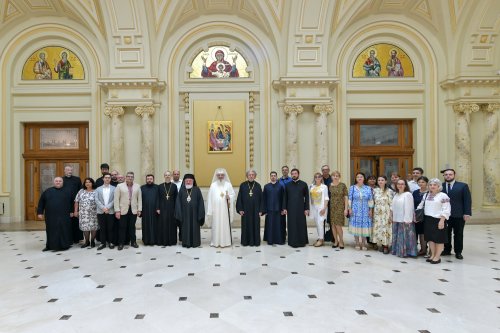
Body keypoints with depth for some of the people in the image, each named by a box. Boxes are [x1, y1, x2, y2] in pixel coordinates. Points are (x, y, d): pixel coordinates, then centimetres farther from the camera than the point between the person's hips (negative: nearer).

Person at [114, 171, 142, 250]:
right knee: (122, 227, 5)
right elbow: (116, 199, -3)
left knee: (132, 227, 10)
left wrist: (139, 209, 2)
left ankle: (133, 242, 21)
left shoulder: (137, 186, 7)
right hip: (123, 210, -2)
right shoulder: (120, 186, 0)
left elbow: (139, 198, 6)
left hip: (133, 210, 2)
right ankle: (121, 243, 16)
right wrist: (117, 210, -8)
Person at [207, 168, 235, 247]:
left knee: (225, 224, 2)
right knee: (216, 225, 3)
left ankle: (225, 241, 12)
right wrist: (209, 210, -3)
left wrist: (229, 197, -19)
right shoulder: (213, 185, 3)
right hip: (216, 209, 0)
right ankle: (216, 242, 13)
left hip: (225, 209, 0)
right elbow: (210, 198, 1)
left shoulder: (228, 184, 3)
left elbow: (233, 195, 4)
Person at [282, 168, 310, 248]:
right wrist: (284, 208, 1)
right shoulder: (287, 185, 5)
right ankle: (292, 241, 15)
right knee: (292, 225, 5)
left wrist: (306, 208, -5)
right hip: (290, 209, 1)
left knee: (301, 225, 4)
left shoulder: (304, 184, 1)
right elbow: (285, 197, 7)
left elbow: (307, 197, 1)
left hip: (300, 208, -1)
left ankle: (302, 241, 18)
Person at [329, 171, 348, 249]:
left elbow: (345, 197, -2)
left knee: (338, 225, -7)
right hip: (331, 207, 3)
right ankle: (336, 241, 21)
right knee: (333, 225, 6)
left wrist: (346, 209, -7)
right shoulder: (329, 185, 5)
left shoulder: (343, 185, -1)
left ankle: (341, 241, 12)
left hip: (340, 207, -3)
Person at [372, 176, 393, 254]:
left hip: (386, 213, -3)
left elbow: (391, 203, -4)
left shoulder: (389, 191, -4)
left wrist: (391, 214, -8)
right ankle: (380, 244, 18)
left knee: (385, 229, -2)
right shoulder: (375, 190, 6)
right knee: (377, 228, 5)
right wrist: (372, 212, 7)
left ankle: (386, 246, 8)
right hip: (377, 213, 3)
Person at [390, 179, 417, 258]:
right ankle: (397, 250, 24)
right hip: (396, 219, 8)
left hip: (404, 220, -8)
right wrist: (391, 215, 11)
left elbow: (408, 208, -15)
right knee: (397, 236, 14)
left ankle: (405, 252, 8)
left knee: (404, 236, -1)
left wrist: (407, 219, -18)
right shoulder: (396, 194, 14)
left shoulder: (408, 194, -10)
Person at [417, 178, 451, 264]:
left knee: (439, 239, 2)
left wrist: (442, 221, -18)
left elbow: (446, 210, -13)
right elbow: (420, 206, 20)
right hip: (428, 220, 6)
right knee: (430, 238, 11)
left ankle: (437, 256, 12)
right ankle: (433, 255, 23)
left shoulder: (443, 196, -7)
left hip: (438, 220, -6)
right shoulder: (426, 195, 14)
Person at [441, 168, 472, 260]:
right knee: (446, 234, 9)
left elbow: (467, 200, -3)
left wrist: (467, 213, -9)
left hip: (458, 215, -1)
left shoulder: (463, 186, 0)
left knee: (458, 234, 9)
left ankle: (458, 252, 21)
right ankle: (447, 250, 22)